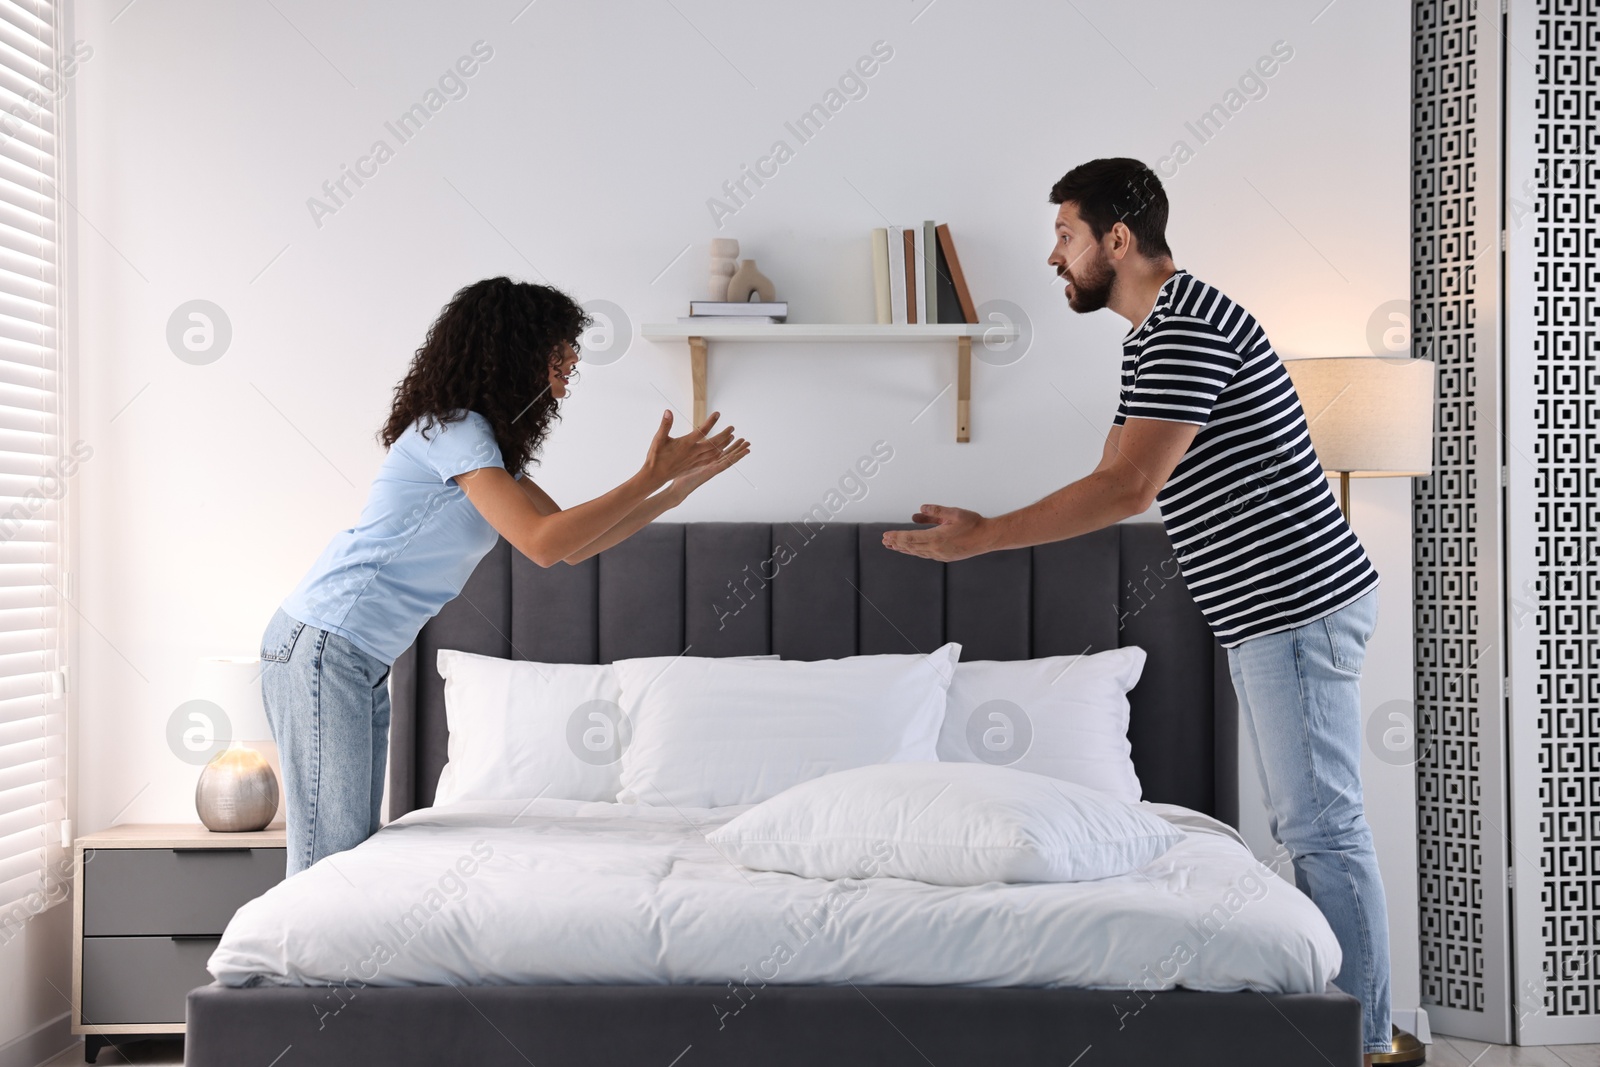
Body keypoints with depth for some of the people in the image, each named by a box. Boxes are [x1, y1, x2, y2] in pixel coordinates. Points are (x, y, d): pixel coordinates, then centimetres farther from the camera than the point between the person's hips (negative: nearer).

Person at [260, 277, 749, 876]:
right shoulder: (452, 430, -16)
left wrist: (676, 488, 8)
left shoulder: (490, 443, 15)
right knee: (328, 854, -7)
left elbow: (572, 544, 15)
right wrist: (649, 477, -20)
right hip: (322, 649, -10)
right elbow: (543, 544, -25)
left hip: (364, 663, 10)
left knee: (358, 846, 9)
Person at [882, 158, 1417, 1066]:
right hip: (1267, 613, 11)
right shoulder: (1155, 336, 16)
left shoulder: (1187, 327, -17)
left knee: (1323, 826, -4)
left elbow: (1128, 490, -25)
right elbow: (1111, 485, 19)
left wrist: (983, 538, -19)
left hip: (1300, 603, -11)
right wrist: (983, 531, 12)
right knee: (1311, 824, 14)